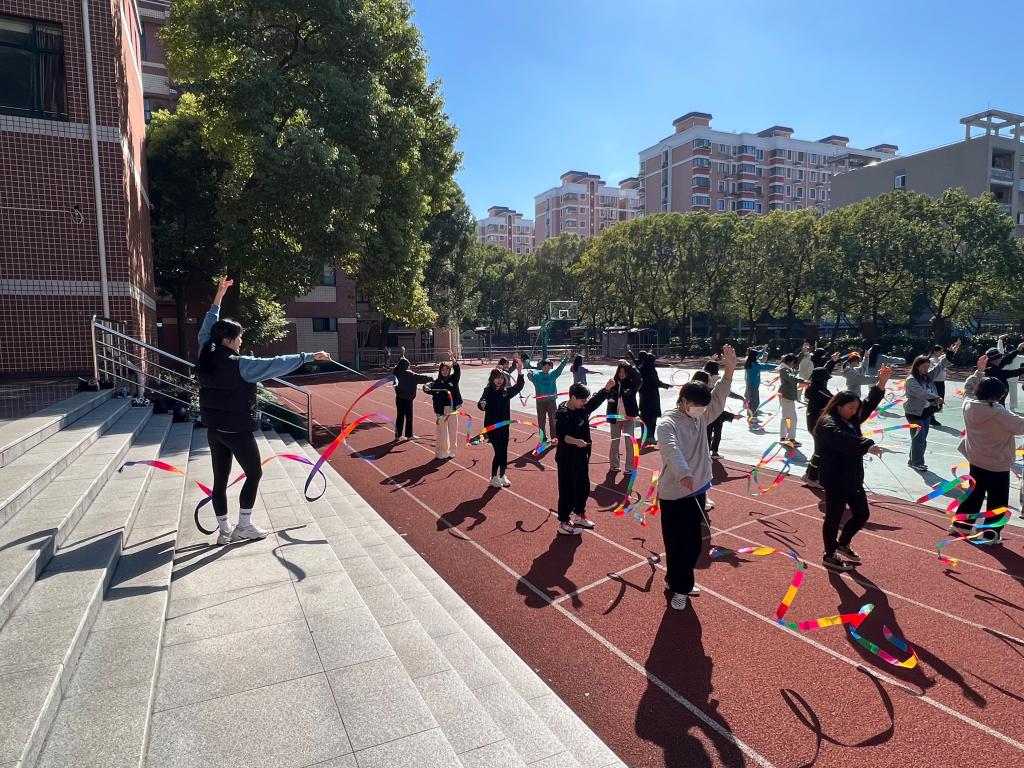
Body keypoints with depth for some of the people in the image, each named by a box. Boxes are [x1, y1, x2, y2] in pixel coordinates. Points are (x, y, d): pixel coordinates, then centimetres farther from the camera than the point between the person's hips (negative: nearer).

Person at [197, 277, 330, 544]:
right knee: (254, 473, 8)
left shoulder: (206, 358, 0)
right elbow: (276, 364, -23)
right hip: (237, 430, -7)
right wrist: (309, 356, -19)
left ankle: (224, 530, 19)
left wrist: (218, 297, 21)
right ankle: (244, 525, 11)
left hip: (214, 429, 7)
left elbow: (206, 331, 16)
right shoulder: (240, 365, -20)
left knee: (220, 479, 12)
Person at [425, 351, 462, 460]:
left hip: (453, 410, 2)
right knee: (442, 433, 0)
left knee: (453, 432, 6)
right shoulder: (436, 382, 3)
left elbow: (457, 370, -8)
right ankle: (441, 452, 11)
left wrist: (453, 360, -23)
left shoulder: (453, 379, 7)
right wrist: (426, 388, -34)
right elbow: (430, 389, -11)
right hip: (441, 410, -2)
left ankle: (451, 451, 17)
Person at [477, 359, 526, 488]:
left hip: (504, 425, 5)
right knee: (498, 451, -5)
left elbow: (519, 386, -3)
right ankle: (494, 478, 9)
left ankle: (502, 476, 24)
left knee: (504, 452, 10)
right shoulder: (488, 391, -11)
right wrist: (482, 404, -48)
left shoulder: (506, 391, 2)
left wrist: (520, 371, -15)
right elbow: (482, 402, -23)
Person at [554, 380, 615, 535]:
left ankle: (579, 516, 38)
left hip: (582, 457, 9)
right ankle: (564, 524, 12)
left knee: (584, 487, 20)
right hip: (567, 459, -9)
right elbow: (561, 435, -27)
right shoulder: (562, 413, -19)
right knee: (568, 490, 0)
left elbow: (596, 401, 16)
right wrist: (576, 441, -40)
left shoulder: (582, 409, 5)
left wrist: (607, 388, 7)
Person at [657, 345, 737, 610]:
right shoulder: (668, 423, -22)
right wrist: (683, 474, -57)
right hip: (674, 494, -8)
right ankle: (679, 588, 21)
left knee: (694, 541, 18)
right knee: (677, 543, 4)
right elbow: (671, 449, -39)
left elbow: (718, 398, -6)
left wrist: (729, 371, -21)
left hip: (698, 490, 8)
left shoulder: (701, 417, 3)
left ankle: (681, 580, 38)